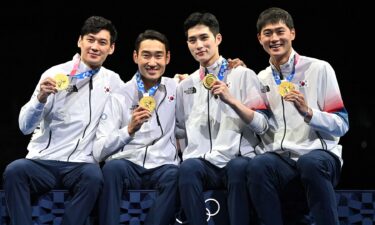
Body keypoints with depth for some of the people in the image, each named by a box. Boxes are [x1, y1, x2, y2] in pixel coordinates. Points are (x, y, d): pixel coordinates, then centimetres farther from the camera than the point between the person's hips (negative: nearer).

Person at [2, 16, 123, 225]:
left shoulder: (113, 81, 13)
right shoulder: (55, 74, 5)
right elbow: (26, 126, -2)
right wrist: (41, 98, -20)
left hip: (81, 164, 1)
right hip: (42, 160, 0)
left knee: (93, 176, -34)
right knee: (15, 170, -32)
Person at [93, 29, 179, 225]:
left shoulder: (177, 89, 12)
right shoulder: (119, 97, 6)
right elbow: (99, 151, -3)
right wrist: (130, 129, -17)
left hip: (162, 168, 1)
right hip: (128, 167, -1)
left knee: (175, 175, -34)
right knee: (113, 167, -34)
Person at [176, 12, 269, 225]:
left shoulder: (243, 75, 9)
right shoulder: (185, 85, 21)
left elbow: (262, 126, 1)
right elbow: (180, 129, 27)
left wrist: (231, 100, -11)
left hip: (238, 159, -2)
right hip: (201, 162, 2)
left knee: (238, 167, -38)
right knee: (188, 167, -34)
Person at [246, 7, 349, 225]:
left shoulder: (319, 69, 4)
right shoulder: (261, 79, 17)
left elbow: (342, 125, 1)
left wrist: (308, 112, -16)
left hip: (320, 155, -3)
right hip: (280, 159, 3)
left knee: (310, 163, -38)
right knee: (258, 166, -32)